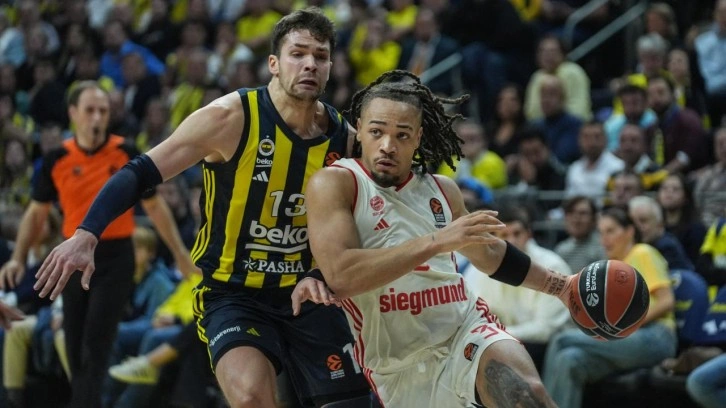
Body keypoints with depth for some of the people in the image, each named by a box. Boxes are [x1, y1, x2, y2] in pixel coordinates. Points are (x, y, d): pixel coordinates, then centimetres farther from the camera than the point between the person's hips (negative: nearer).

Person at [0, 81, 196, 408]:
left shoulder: (126, 155, -4)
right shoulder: (56, 160, 1)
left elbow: (154, 207, 5)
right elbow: (37, 213, 11)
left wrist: (180, 254, 5)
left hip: (115, 258, -3)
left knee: (95, 345, -11)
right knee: (75, 347, 6)